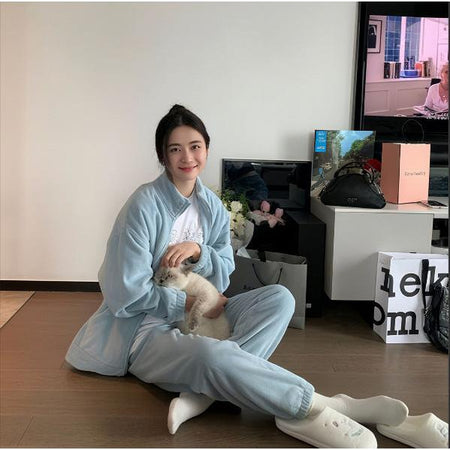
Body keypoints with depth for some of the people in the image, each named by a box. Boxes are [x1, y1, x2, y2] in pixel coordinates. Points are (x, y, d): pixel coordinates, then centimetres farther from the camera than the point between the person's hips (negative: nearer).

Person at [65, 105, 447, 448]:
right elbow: (127, 295, -16)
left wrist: (198, 251, -14)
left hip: (198, 318, 7)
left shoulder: (212, 206, 5)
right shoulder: (144, 206, -15)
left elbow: (223, 281, 5)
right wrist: (190, 302, -13)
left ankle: (202, 391, -30)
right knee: (213, 354, -40)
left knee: (279, 298, -14)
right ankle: (316, 408, -27)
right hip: (147, 332, -7)